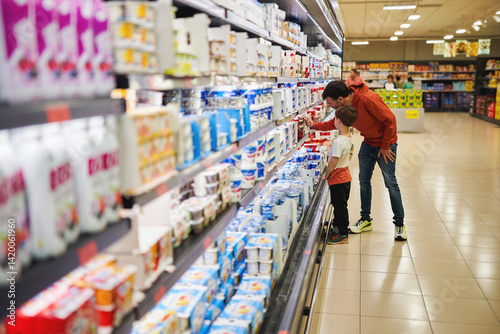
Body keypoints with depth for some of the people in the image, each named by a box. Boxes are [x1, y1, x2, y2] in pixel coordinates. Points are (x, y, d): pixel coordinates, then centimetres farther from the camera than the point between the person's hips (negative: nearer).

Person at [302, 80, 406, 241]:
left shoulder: (367, 99, -31)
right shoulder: (345, 106, -6)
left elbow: (390, 120, -25)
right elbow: (334, 123, 10)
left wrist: (385, 146, -18)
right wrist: (313, 125, -1)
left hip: (385, 145, -7)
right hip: (368, 144, 7)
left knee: (390, 183, -4)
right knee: (364, 181, 9)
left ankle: (399, 223, 10)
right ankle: (366, 219, 22)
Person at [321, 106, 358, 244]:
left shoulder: (339, 142, -26)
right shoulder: (349, 137, 3)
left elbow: (333, 162, -25)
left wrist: (326, 175, -10)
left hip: (338, 178, -9)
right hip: (345, 176, 9)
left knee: (340, 206, 1)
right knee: (340, 204, 21)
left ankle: (343, 234, 10)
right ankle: (337, 227, 35)